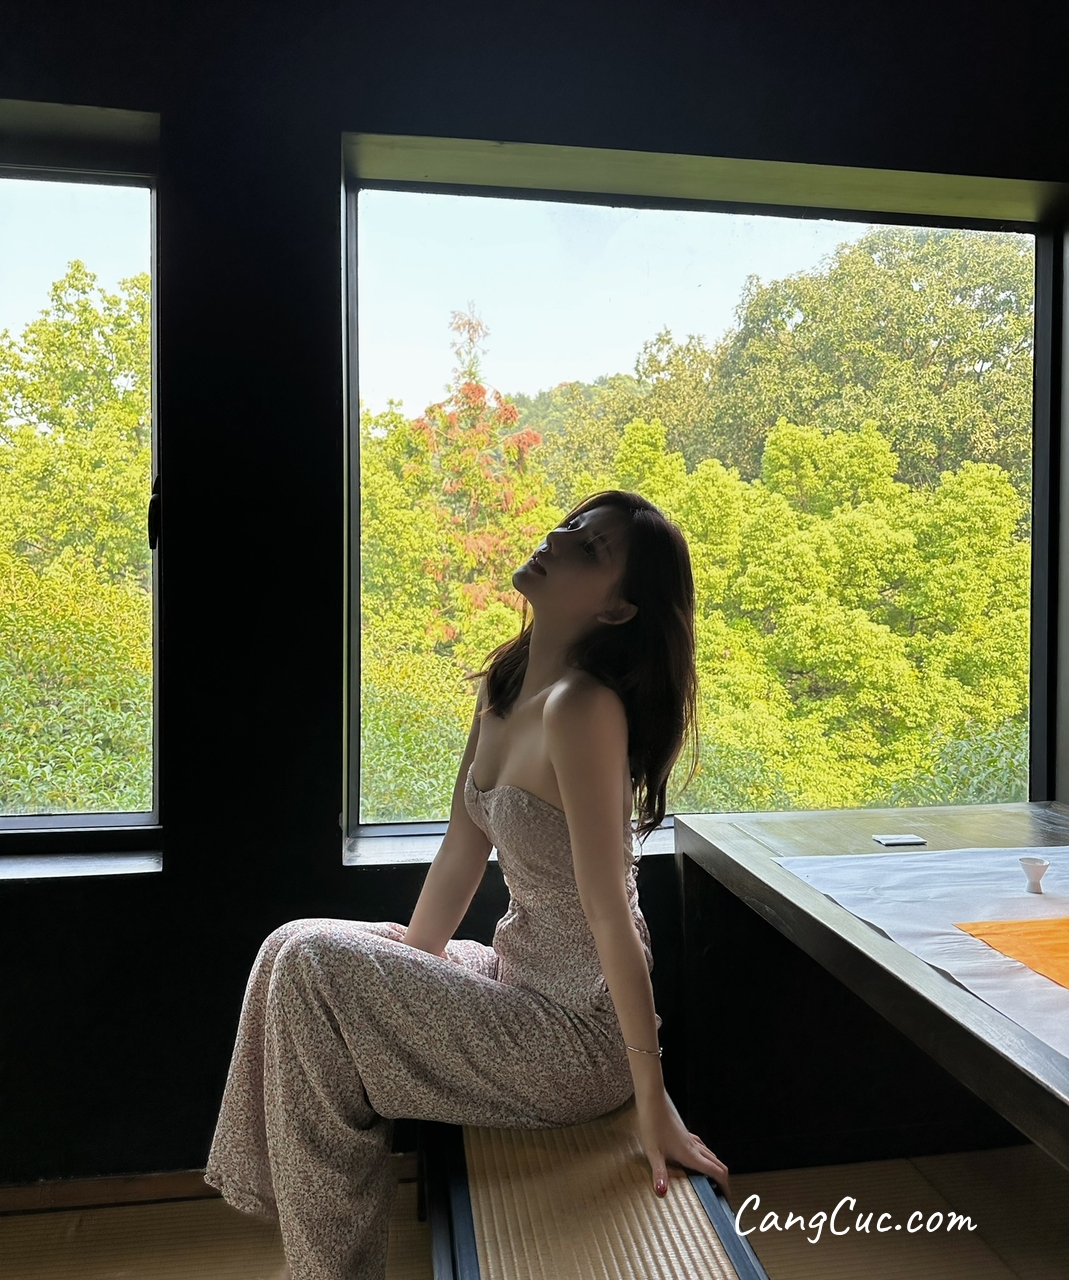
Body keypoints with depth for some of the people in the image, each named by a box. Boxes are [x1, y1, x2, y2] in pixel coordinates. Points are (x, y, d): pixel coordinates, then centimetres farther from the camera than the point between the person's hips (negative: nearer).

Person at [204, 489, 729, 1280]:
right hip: (522, 978, 8)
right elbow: (462, 851, 8)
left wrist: (653, 1101, -17)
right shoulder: (504, 684, 1)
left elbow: (610, 916, -24)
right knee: (297, 947, 5)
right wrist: (400, 976, 14)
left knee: (312, 961, -12)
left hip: (581, 1036, -8)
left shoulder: (582, 706, -26)